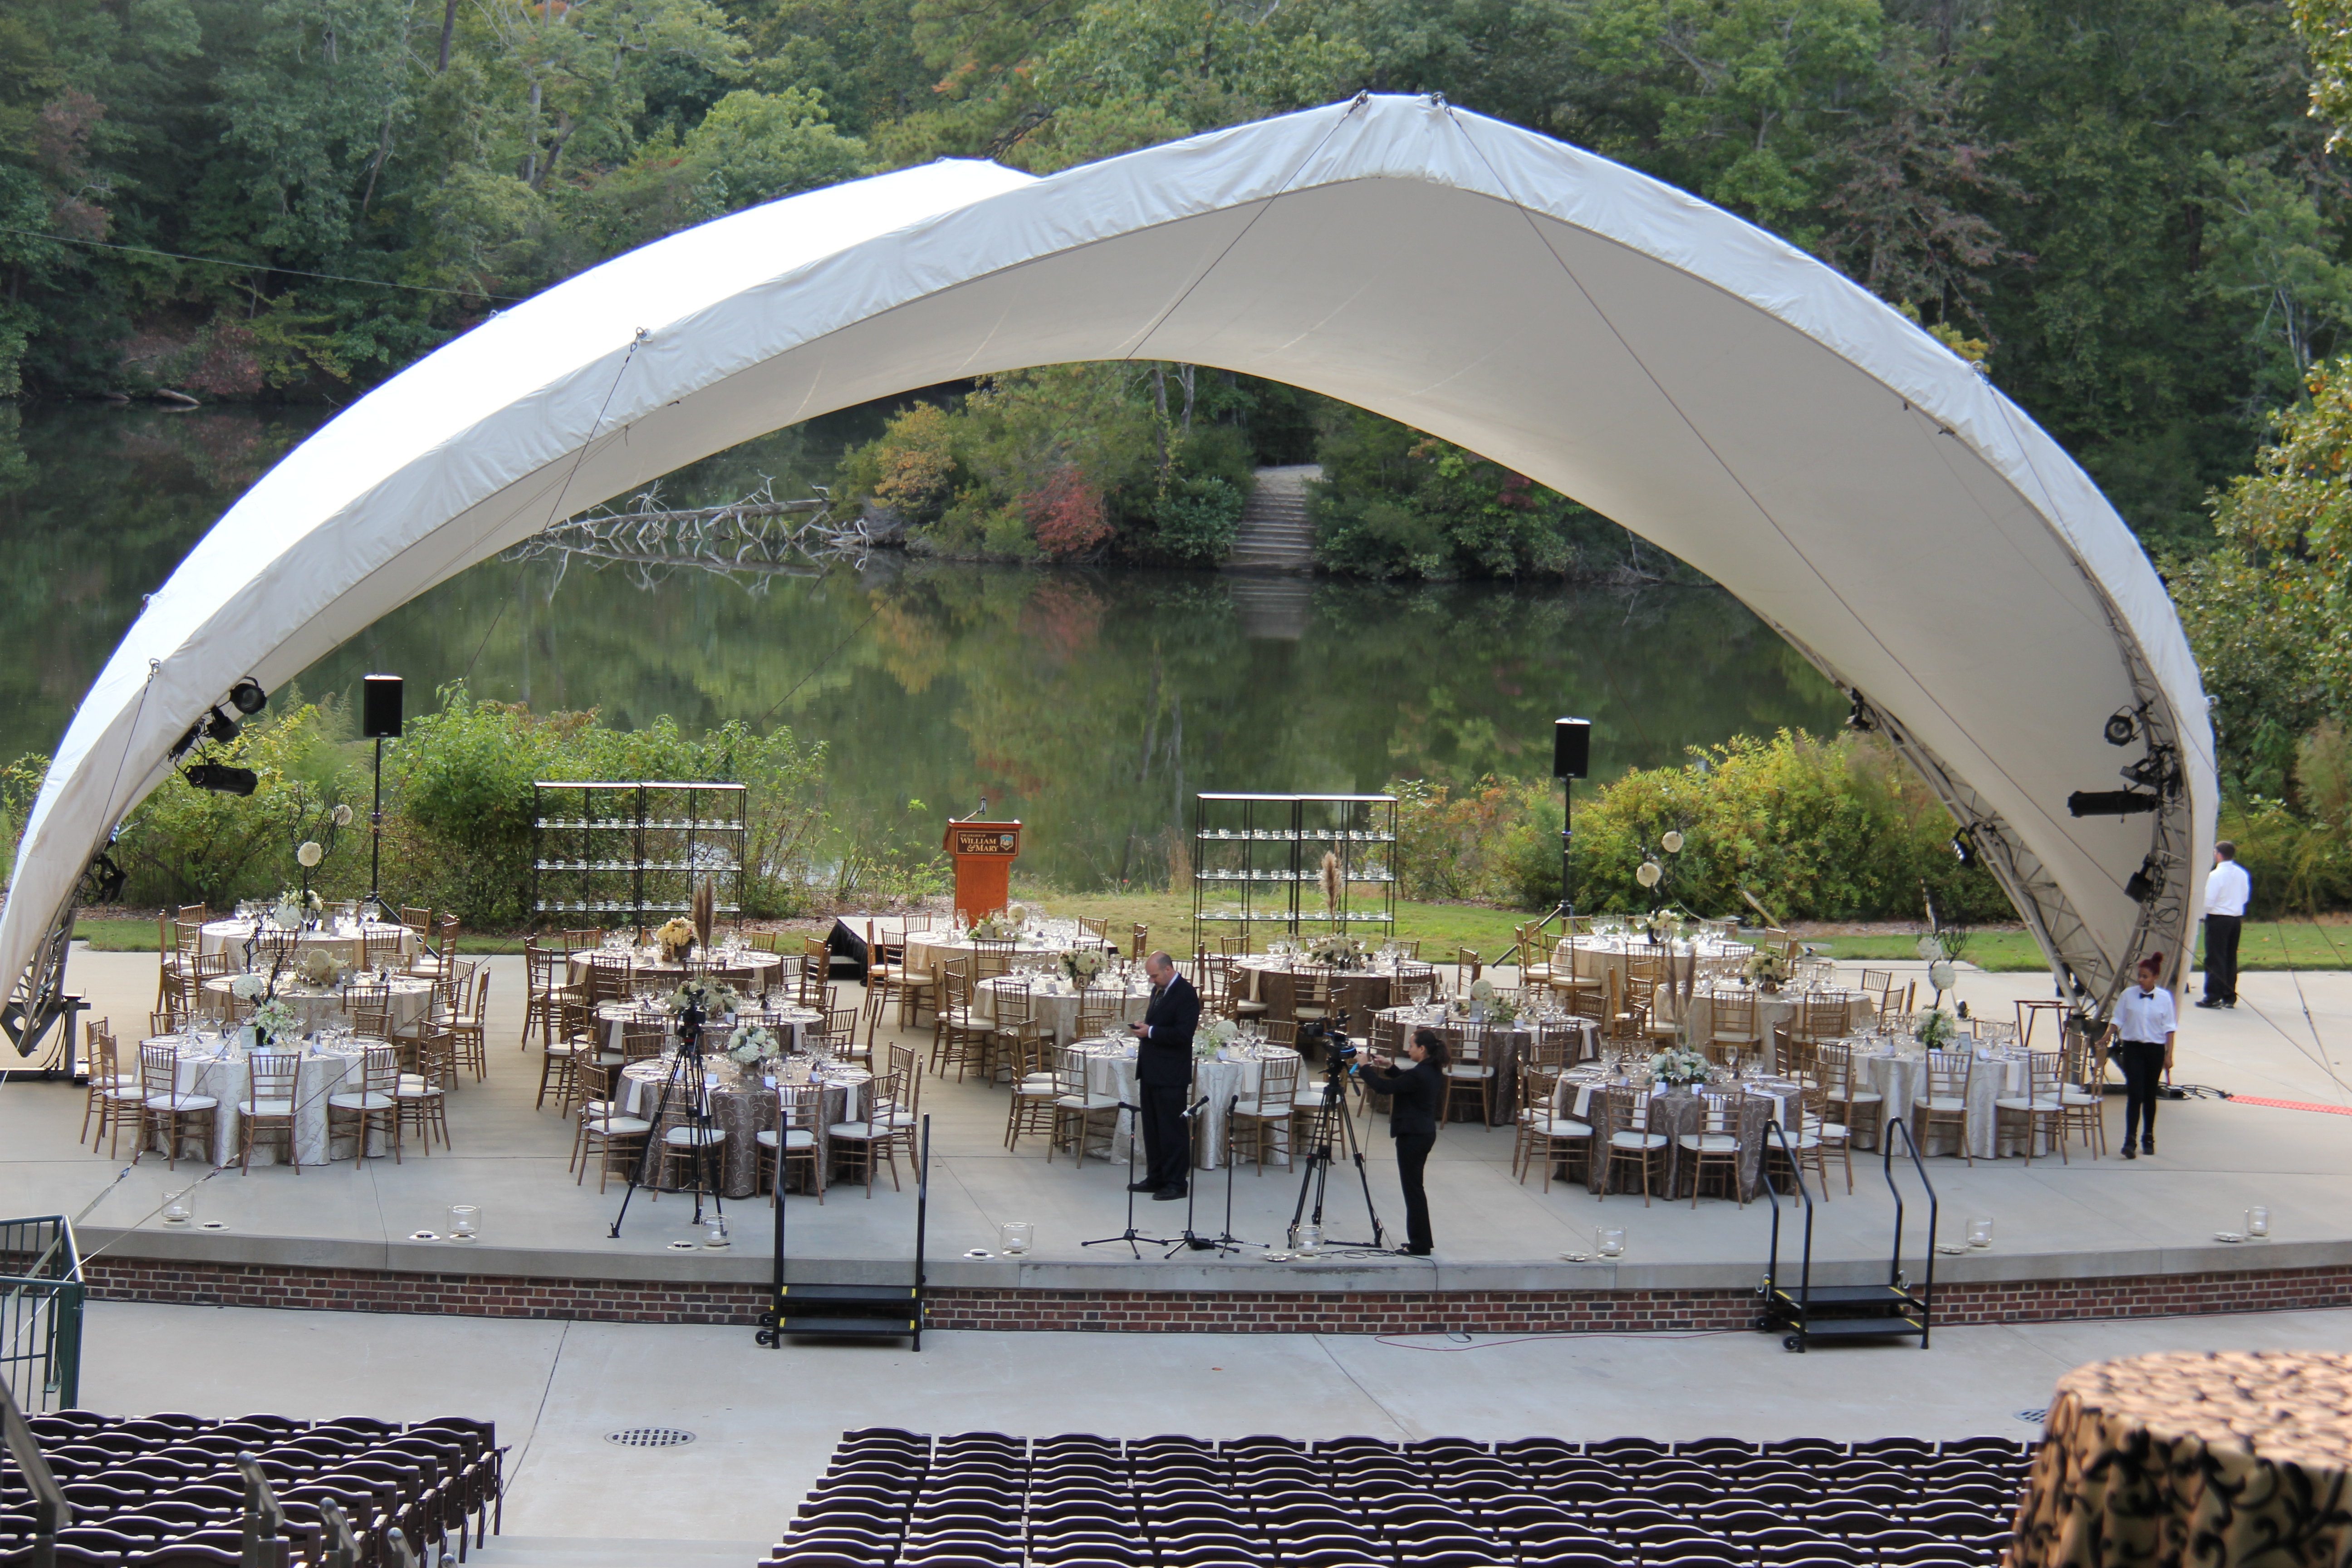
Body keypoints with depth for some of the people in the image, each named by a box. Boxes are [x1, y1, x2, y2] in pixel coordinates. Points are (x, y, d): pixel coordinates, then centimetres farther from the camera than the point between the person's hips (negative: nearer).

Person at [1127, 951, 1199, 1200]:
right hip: (1151, 1072, 9)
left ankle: (1176, 1182, 1)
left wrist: (1151, 1031, -19)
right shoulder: (1158, 991, 15)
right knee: (1152, 1129, 13)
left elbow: (1183, 1034, -21)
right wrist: (1142, 1028, 8)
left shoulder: (1186, 994, -13)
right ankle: (1156, 1178, 21)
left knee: (1172, 1130, -4)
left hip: (1171, 1076, -9)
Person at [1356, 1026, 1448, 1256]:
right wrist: (1389, 1068, 15)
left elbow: (1383, 1088, -21)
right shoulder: (1433, 1072, 7)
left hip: (1412, 1136, -10)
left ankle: (1419, 1245, 3)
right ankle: (1421, 1241, 25)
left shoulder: (1418, 1075, -23)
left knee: (1412, 1188, -1)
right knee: (1415, 1187, 18)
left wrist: (1365, 1069, -8)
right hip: (1426, 1133, 10)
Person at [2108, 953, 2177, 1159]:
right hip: (2133, 1048, -1)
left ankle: (2148, 1138, 23)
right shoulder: (2128, 995, -1)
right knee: (2135, 1093, -11)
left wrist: (2169, 1055, -2)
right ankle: (2130, 1141, -17)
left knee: (2150, 1094, 10)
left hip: (2155, 1049, 1)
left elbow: (2169, 1028, 1)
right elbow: (2118, 1021, 5)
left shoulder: (2164, 998, -1)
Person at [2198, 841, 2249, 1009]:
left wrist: (2204, 913, 2)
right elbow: (2246, 896, 10)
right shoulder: (2242, 874, 4)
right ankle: (2230, 997, 14)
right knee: (2231, 958, 12)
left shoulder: (2215, 875, -15)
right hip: (2237, 917, 6)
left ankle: (2213, 997, -3)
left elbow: (2209, 901, -15)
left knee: (2215, 959, -2)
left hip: (2218, 919, -6)